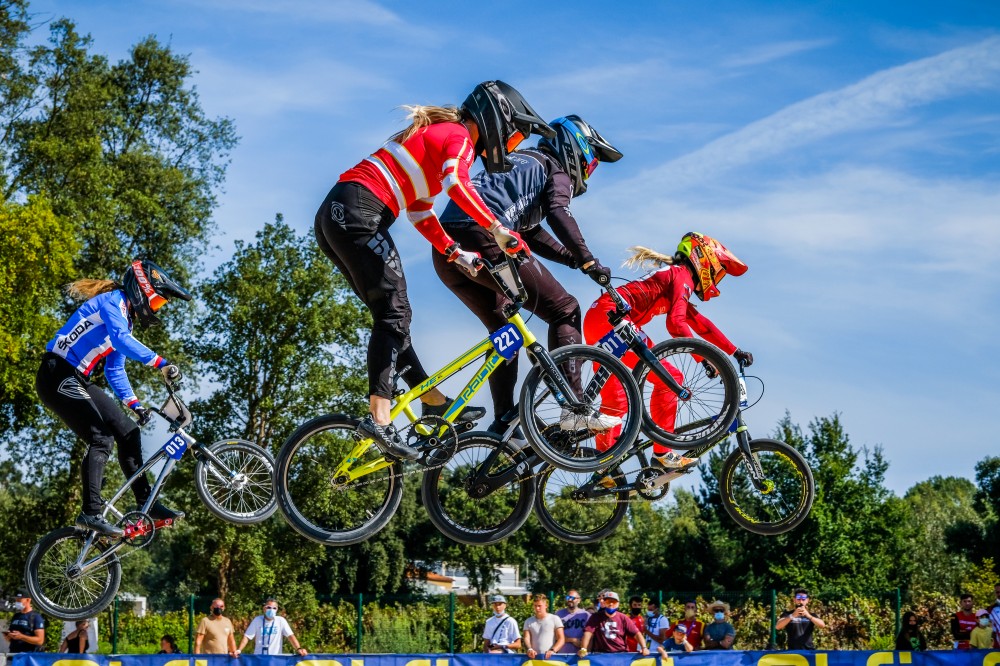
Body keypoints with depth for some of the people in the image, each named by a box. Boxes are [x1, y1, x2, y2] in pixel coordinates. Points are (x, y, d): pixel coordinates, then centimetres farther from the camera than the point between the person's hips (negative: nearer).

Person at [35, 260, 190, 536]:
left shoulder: (126, 320, 18)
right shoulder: (113, 301, -11)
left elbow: (114, 371, 20)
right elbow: (121, 339, -31)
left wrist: (134, 404, 9)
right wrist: (161, 363, -35)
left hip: (77, 380, 10)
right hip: (57, 376, -10)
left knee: (128, 431, 4)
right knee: (101, 438, -18)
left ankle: (146, 503, 8)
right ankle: (90, 514, -19)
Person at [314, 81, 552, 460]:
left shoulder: (436, 136, 27)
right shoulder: (459, 137, -2)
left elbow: (420, 213, 27)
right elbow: (457, 184, -24)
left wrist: (456, 253, 20)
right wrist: (497, 229, -26)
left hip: (334, 216, 10)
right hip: (359, 212, -10)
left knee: (391, 315, 11)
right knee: (394, 313, -12)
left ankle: (434, 402, 16)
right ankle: (378, 418, -20)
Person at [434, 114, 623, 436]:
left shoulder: (521, 164, 37)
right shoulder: (555, 169, 12)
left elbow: (531, 234, 34)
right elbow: (559, 214, -9)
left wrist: (574, 258, 28)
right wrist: (588, 261, -12)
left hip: (446, 251, 9)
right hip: (485, 240, -9)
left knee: (505, 329, 22)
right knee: (564, 310, -1)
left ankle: (503, 421, 15)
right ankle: (574, 408, -9)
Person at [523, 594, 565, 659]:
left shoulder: (555, 619, 8)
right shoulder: (528, 621, 16)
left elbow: (561, 639, 2)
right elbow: (526, 638, 6)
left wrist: (552, 650, -15)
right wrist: (529, 649, -16)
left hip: (550, 657, -2)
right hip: (534, 656, 2)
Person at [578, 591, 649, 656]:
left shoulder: (623, 618, 6)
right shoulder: (596, 617, 3)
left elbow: (636, 633, 2)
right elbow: (588, 633, -9)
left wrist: (644, 648, -14)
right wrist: (583, 649, -24)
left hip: (621, 653, 1)